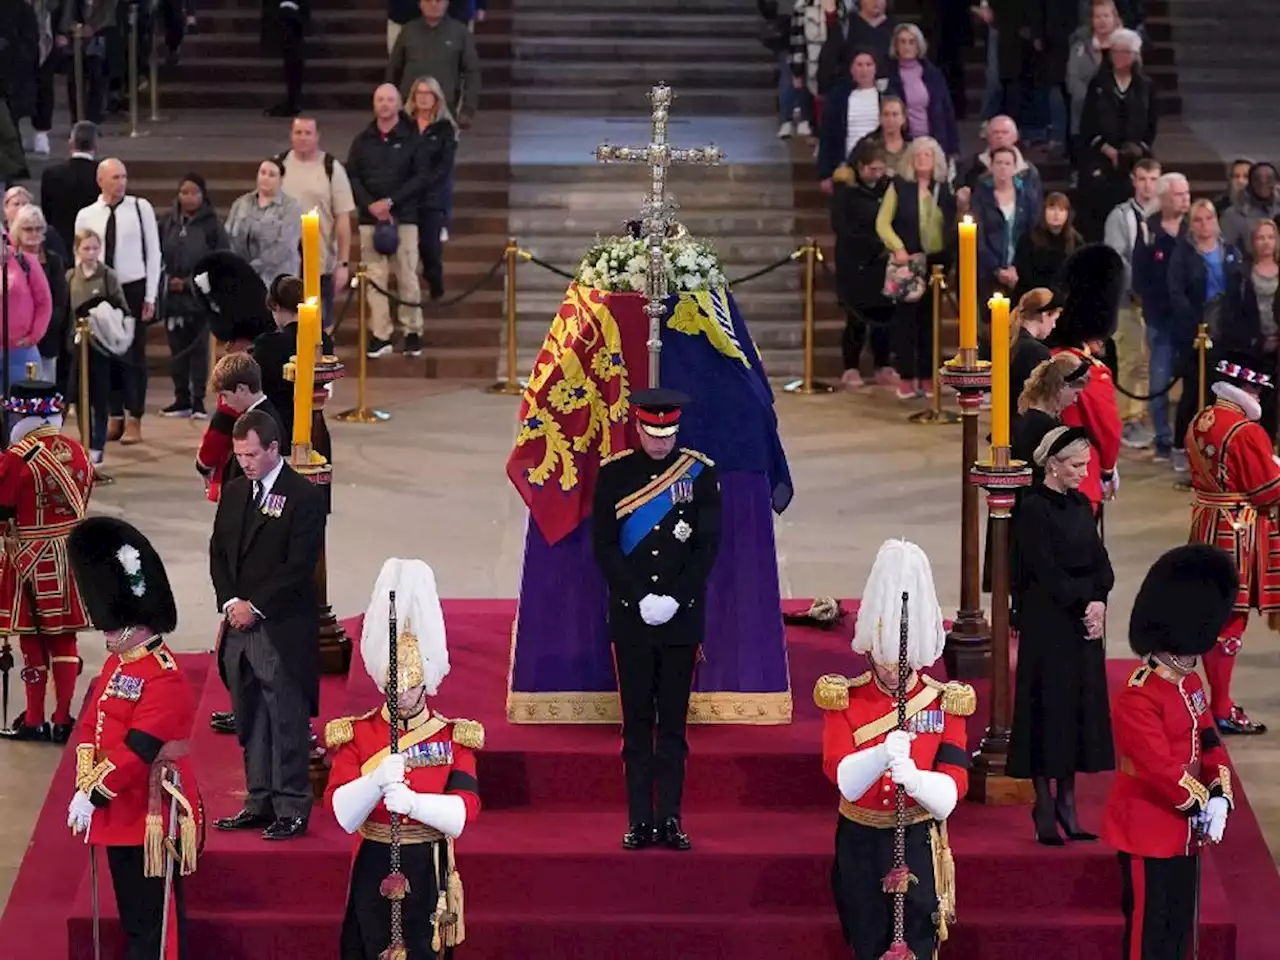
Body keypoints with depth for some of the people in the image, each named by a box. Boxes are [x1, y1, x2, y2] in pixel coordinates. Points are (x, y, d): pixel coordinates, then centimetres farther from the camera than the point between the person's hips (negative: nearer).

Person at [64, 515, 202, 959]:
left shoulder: (164, 679, -19)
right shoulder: (116, 665, 11)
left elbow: (137, 749, -24)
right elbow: (92, 727, 11)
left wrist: (94, 794, -21)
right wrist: (85, 786, 0)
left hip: (153, 818, -9)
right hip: (122, 814, 9)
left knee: (154, 923, -3)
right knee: (133, 919, 17)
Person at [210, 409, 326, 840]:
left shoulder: (303, 497, -9)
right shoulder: (233, 492, 13)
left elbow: (299, 566, -13)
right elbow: (218, 552, 14)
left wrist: (255, 606, -13)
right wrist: (230, 602, -2)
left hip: (283, 630, -7)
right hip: (239, 625, 7)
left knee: (287, 724, -4)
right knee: (250, 724, 11)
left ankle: (292, 810, 1)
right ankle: (259, 804, 18)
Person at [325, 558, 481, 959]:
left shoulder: (454, 737, -1)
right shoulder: (355, 735, 0)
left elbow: (462, 814, -14)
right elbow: (343, 814, -11)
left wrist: (413, 802, -32)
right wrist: (376, 781, -30)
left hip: (428, 875, 0)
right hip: (374, 873, 0)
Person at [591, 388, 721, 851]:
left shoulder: (700, 472, 2)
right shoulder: (614, 473, 1)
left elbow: (708, 544, 0)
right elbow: (604, 546, -1)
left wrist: (675, 599, -10)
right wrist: (641, 599, -10)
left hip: (681, 617, 0)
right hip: (631, 618, 0)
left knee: (673, 722, 4)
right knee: (637, 722, 3)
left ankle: (671, 818, 7)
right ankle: (640, 820, 6)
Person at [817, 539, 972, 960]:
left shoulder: (945, 703, -4)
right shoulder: (844, 699, -4)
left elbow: (952, 788, -13)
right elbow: (843, 778, -17)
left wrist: (914, 778, -35)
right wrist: (882, 756, -37)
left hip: (918, 845, -1)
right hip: (861, 844, 1)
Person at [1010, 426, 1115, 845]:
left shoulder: (1080, 504, 10)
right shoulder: (1033, 508, -12)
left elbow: (1100, 560, 8)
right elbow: (1046, 571, -15)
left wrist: (1098, 602, -9)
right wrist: (1083, 606, -15)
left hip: (1085, 618, 7)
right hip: (1048, 622, -7)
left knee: (1081, 707, 8)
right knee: (1049, 705, -3)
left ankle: (1067, 801, 15)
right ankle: (1045, 807, 3)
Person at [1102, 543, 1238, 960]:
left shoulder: (1190, 684, 9)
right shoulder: (1138, 698, -22)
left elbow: (1209, 744, 10)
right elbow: (1159, 766, -26)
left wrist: (1220, 796, -6)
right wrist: (1199, 803, -18)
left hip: (1186, 831, 9)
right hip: (1149, 832, -9)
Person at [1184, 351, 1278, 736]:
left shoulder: (1198, 424, 6)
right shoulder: (1247, 431, -20)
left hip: (1206, 525, 9)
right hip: (1239, 531, -9)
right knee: (1231, 617, -3)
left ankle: (1216, 698, 24)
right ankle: (1221, 711, 0)